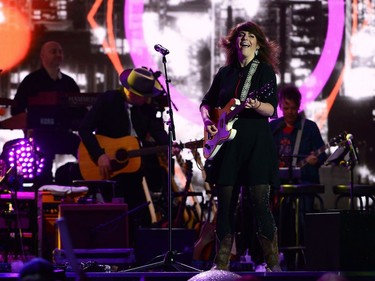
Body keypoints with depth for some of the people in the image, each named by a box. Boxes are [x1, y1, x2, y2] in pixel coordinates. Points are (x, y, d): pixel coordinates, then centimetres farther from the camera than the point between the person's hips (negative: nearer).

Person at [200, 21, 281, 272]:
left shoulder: (265, 70, 1)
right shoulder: (225, 73, 14)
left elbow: (272, 109, -8)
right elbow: (207, 101, 24)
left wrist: (256, 105, -29)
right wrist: (207, 119, 3)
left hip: (256, 142, -4)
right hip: (227, 142, 4)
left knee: (260, 204, -10)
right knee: (225, 203, 5)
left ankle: (273, 263, -4)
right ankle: (222, 262, 13)